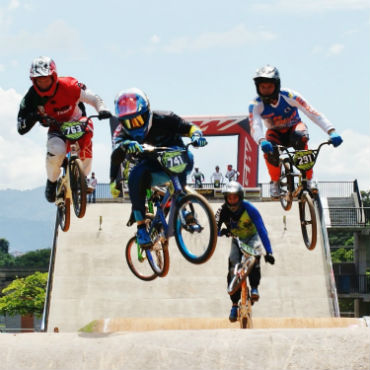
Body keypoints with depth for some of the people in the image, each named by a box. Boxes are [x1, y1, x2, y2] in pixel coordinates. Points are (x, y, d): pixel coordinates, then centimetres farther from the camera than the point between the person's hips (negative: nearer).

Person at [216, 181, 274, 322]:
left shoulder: (249, 209, -27)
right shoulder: (223, 211, -19)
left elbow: (262, 230, -30)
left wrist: (268, 252, -39)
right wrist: (222, 231, -47)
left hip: (252, 237, -2)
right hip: (237, 239, 2)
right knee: (233, 265, -17)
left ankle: (254, 288, -25)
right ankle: (234, 304, -11)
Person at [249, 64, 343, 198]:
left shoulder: (289, 96, -26)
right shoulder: (256, 105, -23)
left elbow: (312, 113, -31)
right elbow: (255, 127, -38)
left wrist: (332, 132, -43)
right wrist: (262, 141, -63)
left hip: (294, 128, -1)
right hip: (275, 133, 1)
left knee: (300, 138, -38)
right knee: (269, 150, -34)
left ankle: (308, 179, -23)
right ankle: (275, 181, -6)